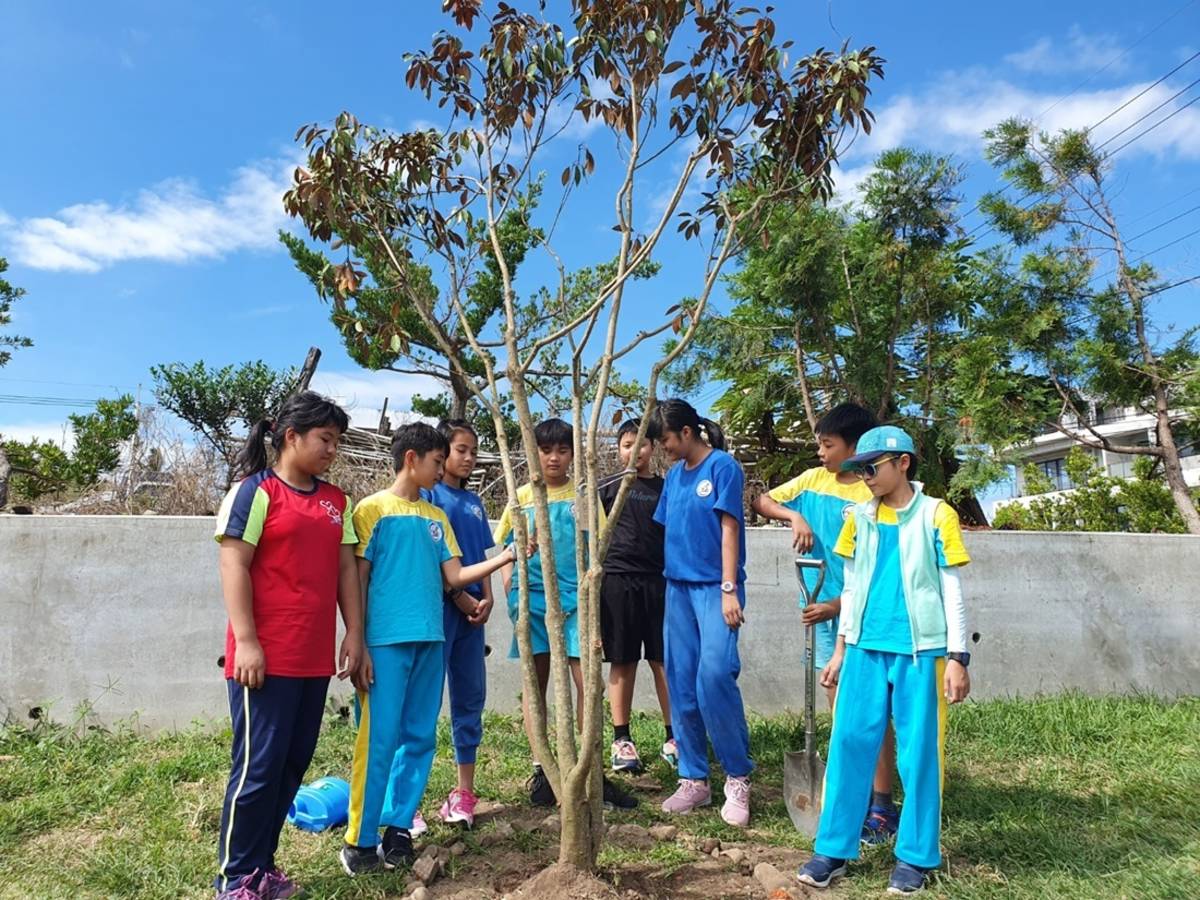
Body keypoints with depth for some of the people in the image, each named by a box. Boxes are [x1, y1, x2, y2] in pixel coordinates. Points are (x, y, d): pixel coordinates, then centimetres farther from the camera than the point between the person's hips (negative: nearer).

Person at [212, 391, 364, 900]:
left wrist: (354, 634, 7)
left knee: (293, 766, 12)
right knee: (258, 768, 0)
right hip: (266, 658, -7)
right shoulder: (255, 491, -5)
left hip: (314, 659, 7)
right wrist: (245, 641, -16)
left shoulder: (336, 502, 14)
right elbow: (234, 566, -11)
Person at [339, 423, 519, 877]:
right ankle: (360, 841, 9)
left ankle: (398, 830, 21)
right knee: (379, 741, -3)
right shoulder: (373, 509, -2)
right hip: (386, 642, -6)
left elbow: (454, 576, 10)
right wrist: (358, 644, -8)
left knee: (420, 739, 9)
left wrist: (507, 557, 0)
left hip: (429, 641, 6)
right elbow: (357, 581, -4)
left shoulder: (436, 517, 14)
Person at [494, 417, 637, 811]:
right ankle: (541, 771, 19)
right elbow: (507, 548, 10)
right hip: (532, 597, 1)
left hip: (574, 598, -1)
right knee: (535, 683, 8)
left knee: (586, 681, -4)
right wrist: (510, 591, -2)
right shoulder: (521, 497, 7)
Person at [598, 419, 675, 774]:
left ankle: (672, 738, 12)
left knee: (664, 661, 2)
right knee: (623, 662, 4)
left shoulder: (665, 488, 11)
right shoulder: (608, 488, 6)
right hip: (617, 581, -1)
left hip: (658, 581, 1)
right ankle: (621, 740, 14)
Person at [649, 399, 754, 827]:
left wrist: (729, 589, -14)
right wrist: (670, 579, 11)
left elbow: (729, 528, -10)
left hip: (714, 587, -7)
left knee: (715, 677, -15)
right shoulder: (674, 474, 14)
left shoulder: (723, 466, -4)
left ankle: (737, 779, 2)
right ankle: (693, 780, 19)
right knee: (681, 686, 7)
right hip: (678, 587, 7)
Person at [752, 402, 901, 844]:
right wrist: (794, 515, -9)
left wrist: (837, 605, -17)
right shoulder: (813, 480, 5)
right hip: (824, 612, 6)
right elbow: (762, 500, 9)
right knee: (839, 707, 14)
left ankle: (882, 805, 12)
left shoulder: (875, 495, -13)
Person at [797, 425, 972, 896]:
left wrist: (957, 657, -6)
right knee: (849, 744, 4)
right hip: (865, 649, 4)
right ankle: (833, 848, 15)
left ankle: (915, 856, 19)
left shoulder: (936, 515, -3)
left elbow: (952, 590, -2)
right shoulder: (859, 517, 9)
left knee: (918, 752, 5)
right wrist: (840, 649, 14)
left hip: (919, 651, -4)